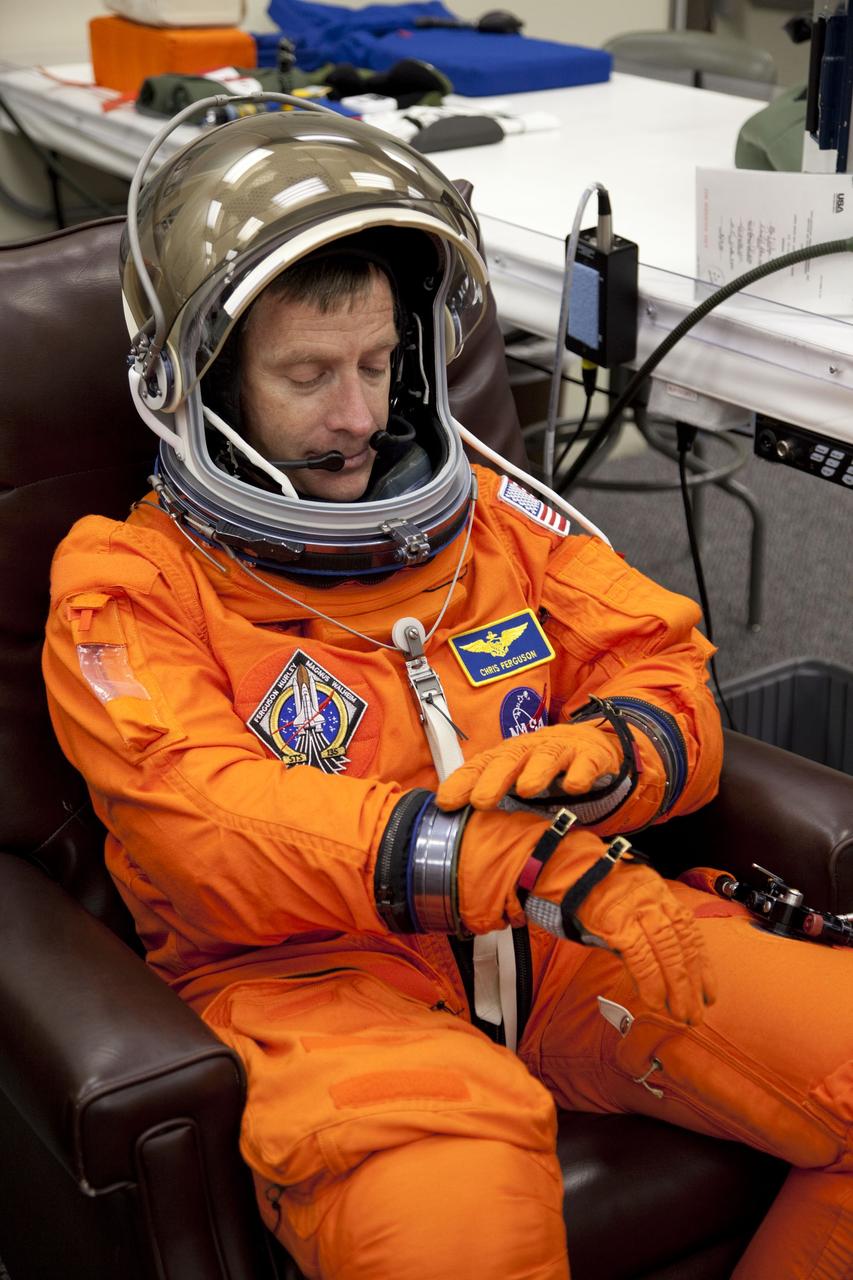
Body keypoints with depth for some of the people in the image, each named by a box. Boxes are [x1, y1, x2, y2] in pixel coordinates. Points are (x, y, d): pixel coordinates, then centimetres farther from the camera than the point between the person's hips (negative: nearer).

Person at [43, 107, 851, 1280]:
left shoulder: (485, 515, 17)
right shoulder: (128, 585, 2)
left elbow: (663, 665, 16)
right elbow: (200, 815, -13)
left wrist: (601, 749, -11)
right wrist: (480, 855, -28)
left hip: (560, 932, 5)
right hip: (314, 969, -5)